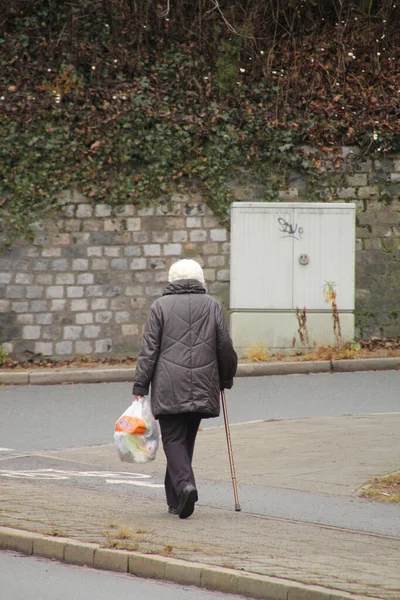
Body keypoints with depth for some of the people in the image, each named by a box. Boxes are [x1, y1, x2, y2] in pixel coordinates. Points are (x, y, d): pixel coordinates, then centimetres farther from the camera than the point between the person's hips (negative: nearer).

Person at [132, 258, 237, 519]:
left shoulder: (161, 306, 0)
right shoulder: (213, 306, 7)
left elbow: (149, 350, -3)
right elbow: (226, 348, 8)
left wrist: (140, 387, 0)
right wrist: (225, 379, 23)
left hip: (169, 389, -3)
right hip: (202, 388, 3)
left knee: (173, 438, 0)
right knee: (187, 439, 13)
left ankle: (184, 484, -23)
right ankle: (175, 499, 18)